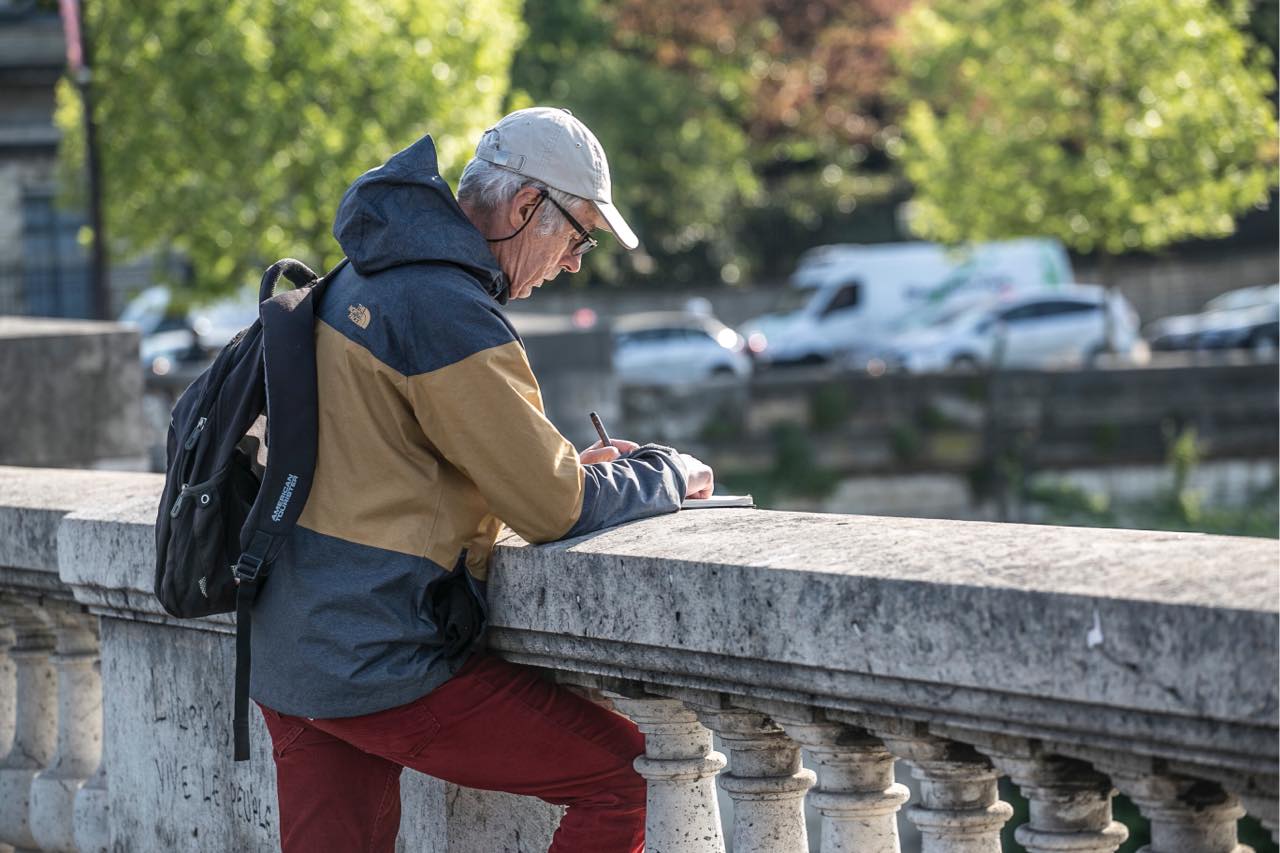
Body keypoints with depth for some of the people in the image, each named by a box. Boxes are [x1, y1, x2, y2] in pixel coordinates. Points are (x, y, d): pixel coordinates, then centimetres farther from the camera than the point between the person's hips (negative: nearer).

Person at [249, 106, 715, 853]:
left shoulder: (362, 280, 14)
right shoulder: (448, 310, -17)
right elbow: (555, 509, -14)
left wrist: (570, 467, 13)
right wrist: (671, 477, 4)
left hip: (287, 650, 10)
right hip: (379, 667, -10)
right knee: (626, 777, -4)